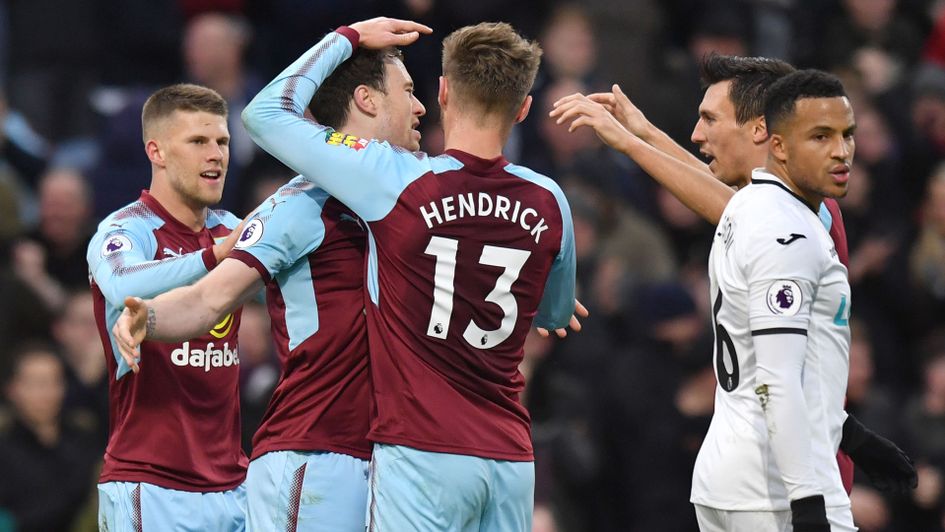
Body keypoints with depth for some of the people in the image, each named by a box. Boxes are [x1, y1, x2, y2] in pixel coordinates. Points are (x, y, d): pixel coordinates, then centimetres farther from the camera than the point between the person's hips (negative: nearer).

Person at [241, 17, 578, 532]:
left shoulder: (397, 180, -8)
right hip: (512, 457, 4)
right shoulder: (547, 204, 5)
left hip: (422, 455, -4)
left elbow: (265, 113, 4)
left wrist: (348, 37, 15)